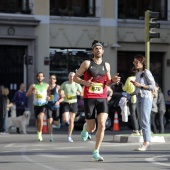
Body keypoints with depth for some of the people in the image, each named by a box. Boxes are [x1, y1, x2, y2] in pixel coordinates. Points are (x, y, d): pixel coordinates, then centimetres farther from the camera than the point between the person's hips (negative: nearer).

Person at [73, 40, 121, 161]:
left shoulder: (106, 65, 11)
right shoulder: (87, 64, 0)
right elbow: (75, 77, 1)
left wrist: (112, 80, -1)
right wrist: (85, 82, -18)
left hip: (102, 98, 2)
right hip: (89, 98, -2)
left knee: (102, 124, -15)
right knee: (91, 129, 0)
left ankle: (96, 153, -8)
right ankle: (86, 128, 40)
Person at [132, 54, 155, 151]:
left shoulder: (146, 72, -8)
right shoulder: (138, 73, 17)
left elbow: (153, 86, -12)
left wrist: (140, 86, -16)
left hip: (146, 97, -9)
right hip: (139, 97, 9)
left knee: (145, 120, -14)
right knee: (141, 121, 6)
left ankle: (147, 142, -17)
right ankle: (146, 142, 8)